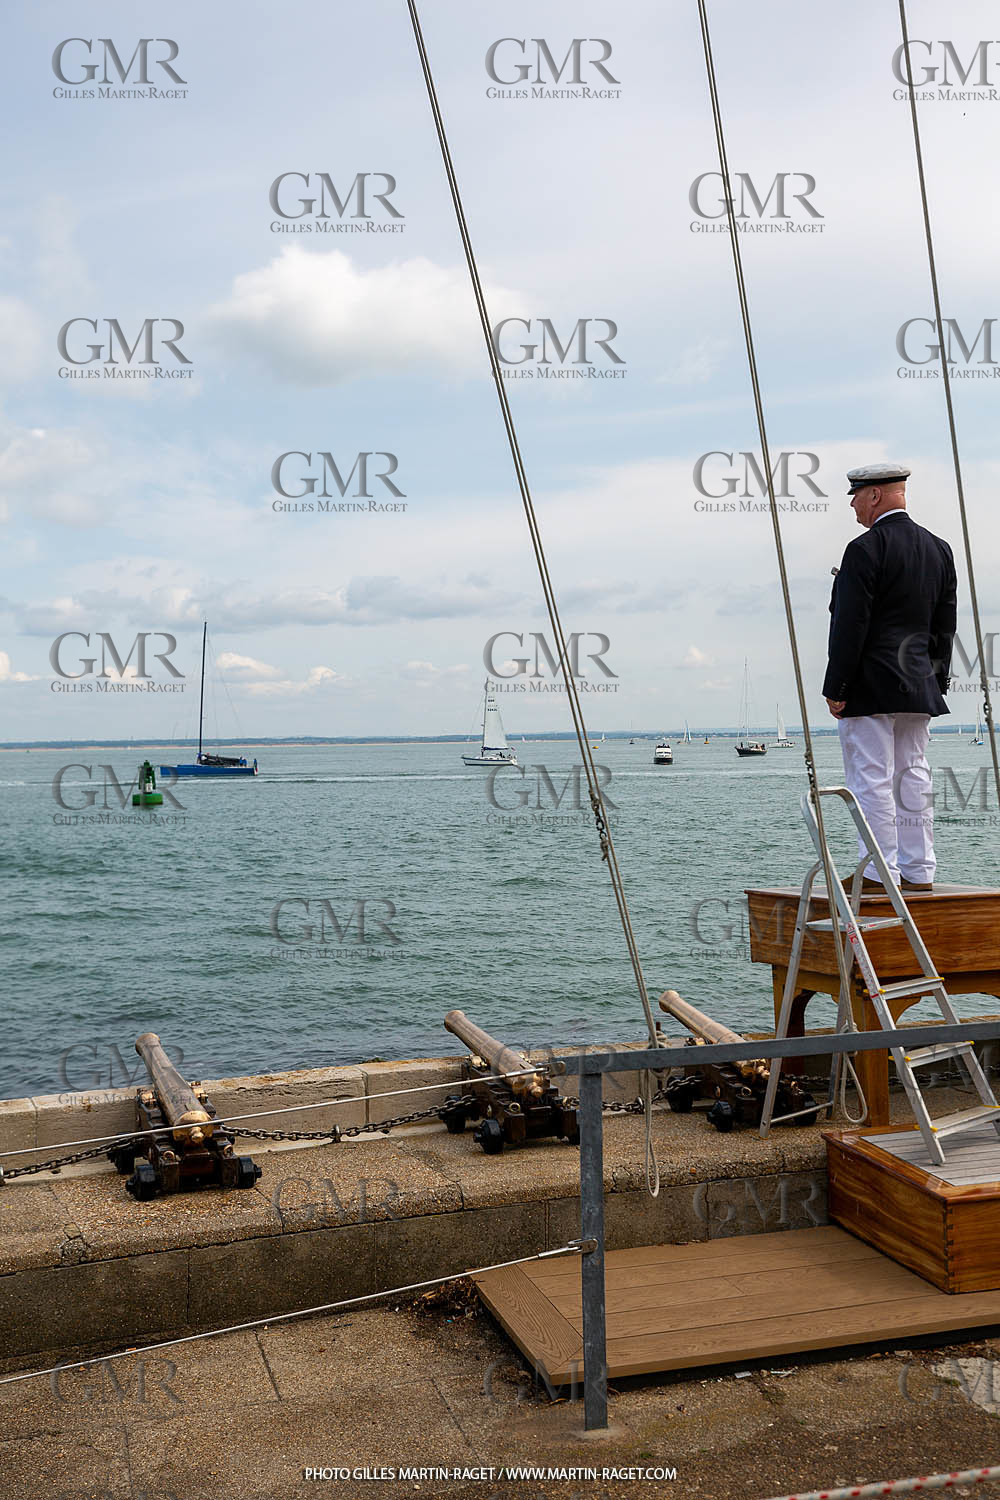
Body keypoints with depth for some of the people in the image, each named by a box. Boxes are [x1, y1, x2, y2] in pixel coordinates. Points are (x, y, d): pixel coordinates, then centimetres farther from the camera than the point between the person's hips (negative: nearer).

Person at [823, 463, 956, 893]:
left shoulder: (865, 549, -13)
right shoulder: (939, 548, 12)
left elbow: (849, 627, -16)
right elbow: (945, 626, 14)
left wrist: (835, 688, -12)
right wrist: (936, 681, 19)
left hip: (870, 688, -8)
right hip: (918, 687, 8)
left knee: (871, 779, -3)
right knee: (913, 776, 12)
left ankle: (880, 874, 0)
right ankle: (919, 872, 16)